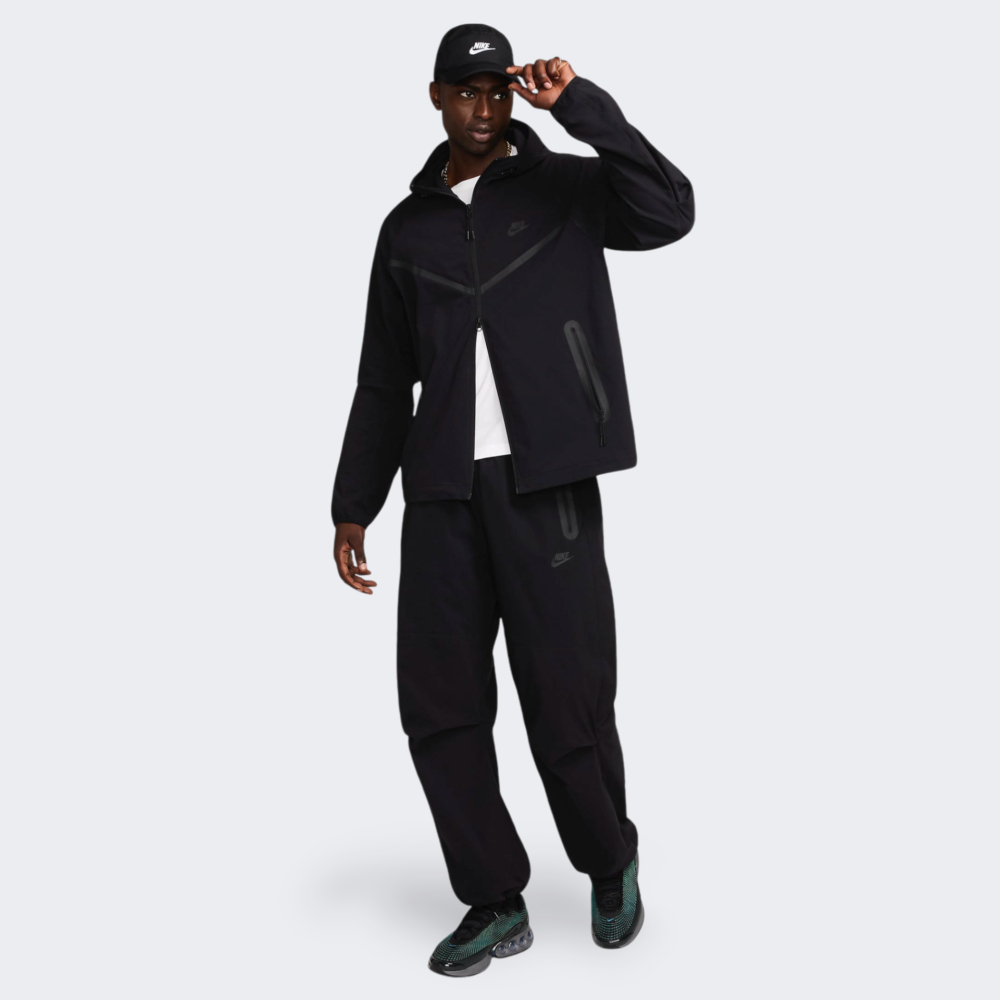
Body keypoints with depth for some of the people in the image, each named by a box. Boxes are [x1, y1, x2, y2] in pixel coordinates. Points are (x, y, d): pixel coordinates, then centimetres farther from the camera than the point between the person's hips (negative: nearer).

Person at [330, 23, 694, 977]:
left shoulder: (564, 189, 6)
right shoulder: (407, 227, 15)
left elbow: (669, 210, -14)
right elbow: (385, 379, 17)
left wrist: (578, 104, -14)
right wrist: (354, 505, 14)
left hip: (546, 483, -3)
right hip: (442, 490, 4)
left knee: (567, 700, 0)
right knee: (437, 704, 3)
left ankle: (611, 869, 27)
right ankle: (495, 904, 19)